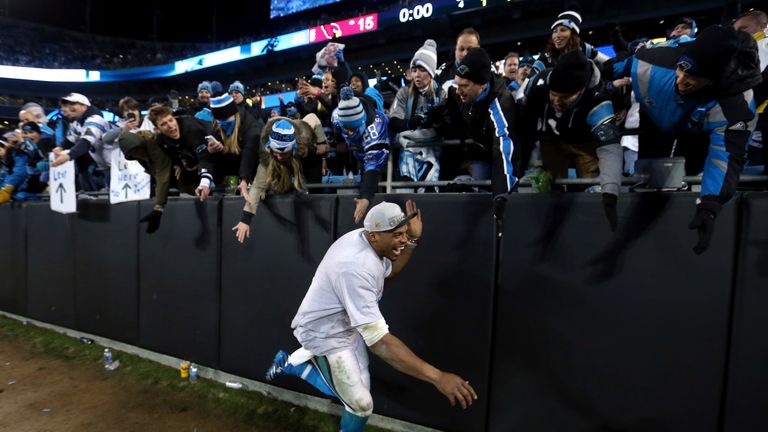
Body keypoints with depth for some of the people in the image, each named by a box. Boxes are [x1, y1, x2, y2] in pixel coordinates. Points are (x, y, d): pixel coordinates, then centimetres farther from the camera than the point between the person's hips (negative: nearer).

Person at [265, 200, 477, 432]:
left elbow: (390, 270, 11)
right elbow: (378, 341, -41)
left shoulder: (362, 237, -9)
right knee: (361, 405, -7)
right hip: (325, 334, -9)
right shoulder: (355, 267, -37)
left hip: (341, 323, 9)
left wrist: (413, 240, -3)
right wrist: (437, 376, -41)